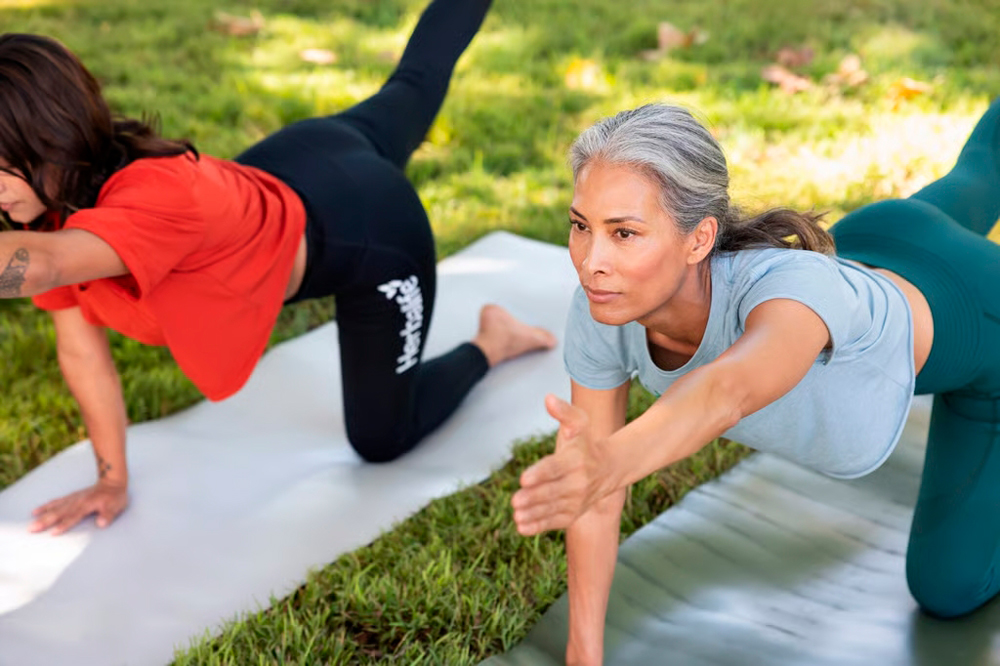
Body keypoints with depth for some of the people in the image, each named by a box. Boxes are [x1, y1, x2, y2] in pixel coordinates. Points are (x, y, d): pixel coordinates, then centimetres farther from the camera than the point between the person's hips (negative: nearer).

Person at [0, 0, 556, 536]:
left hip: (372, 234, -7)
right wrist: (112, 480, -13)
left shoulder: (156, 197, -45)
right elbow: (82, 349, -13)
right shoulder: (53, 205, -21)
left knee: (383, 439, 5)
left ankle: (490, 344, 26)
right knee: (411, 86, 35)